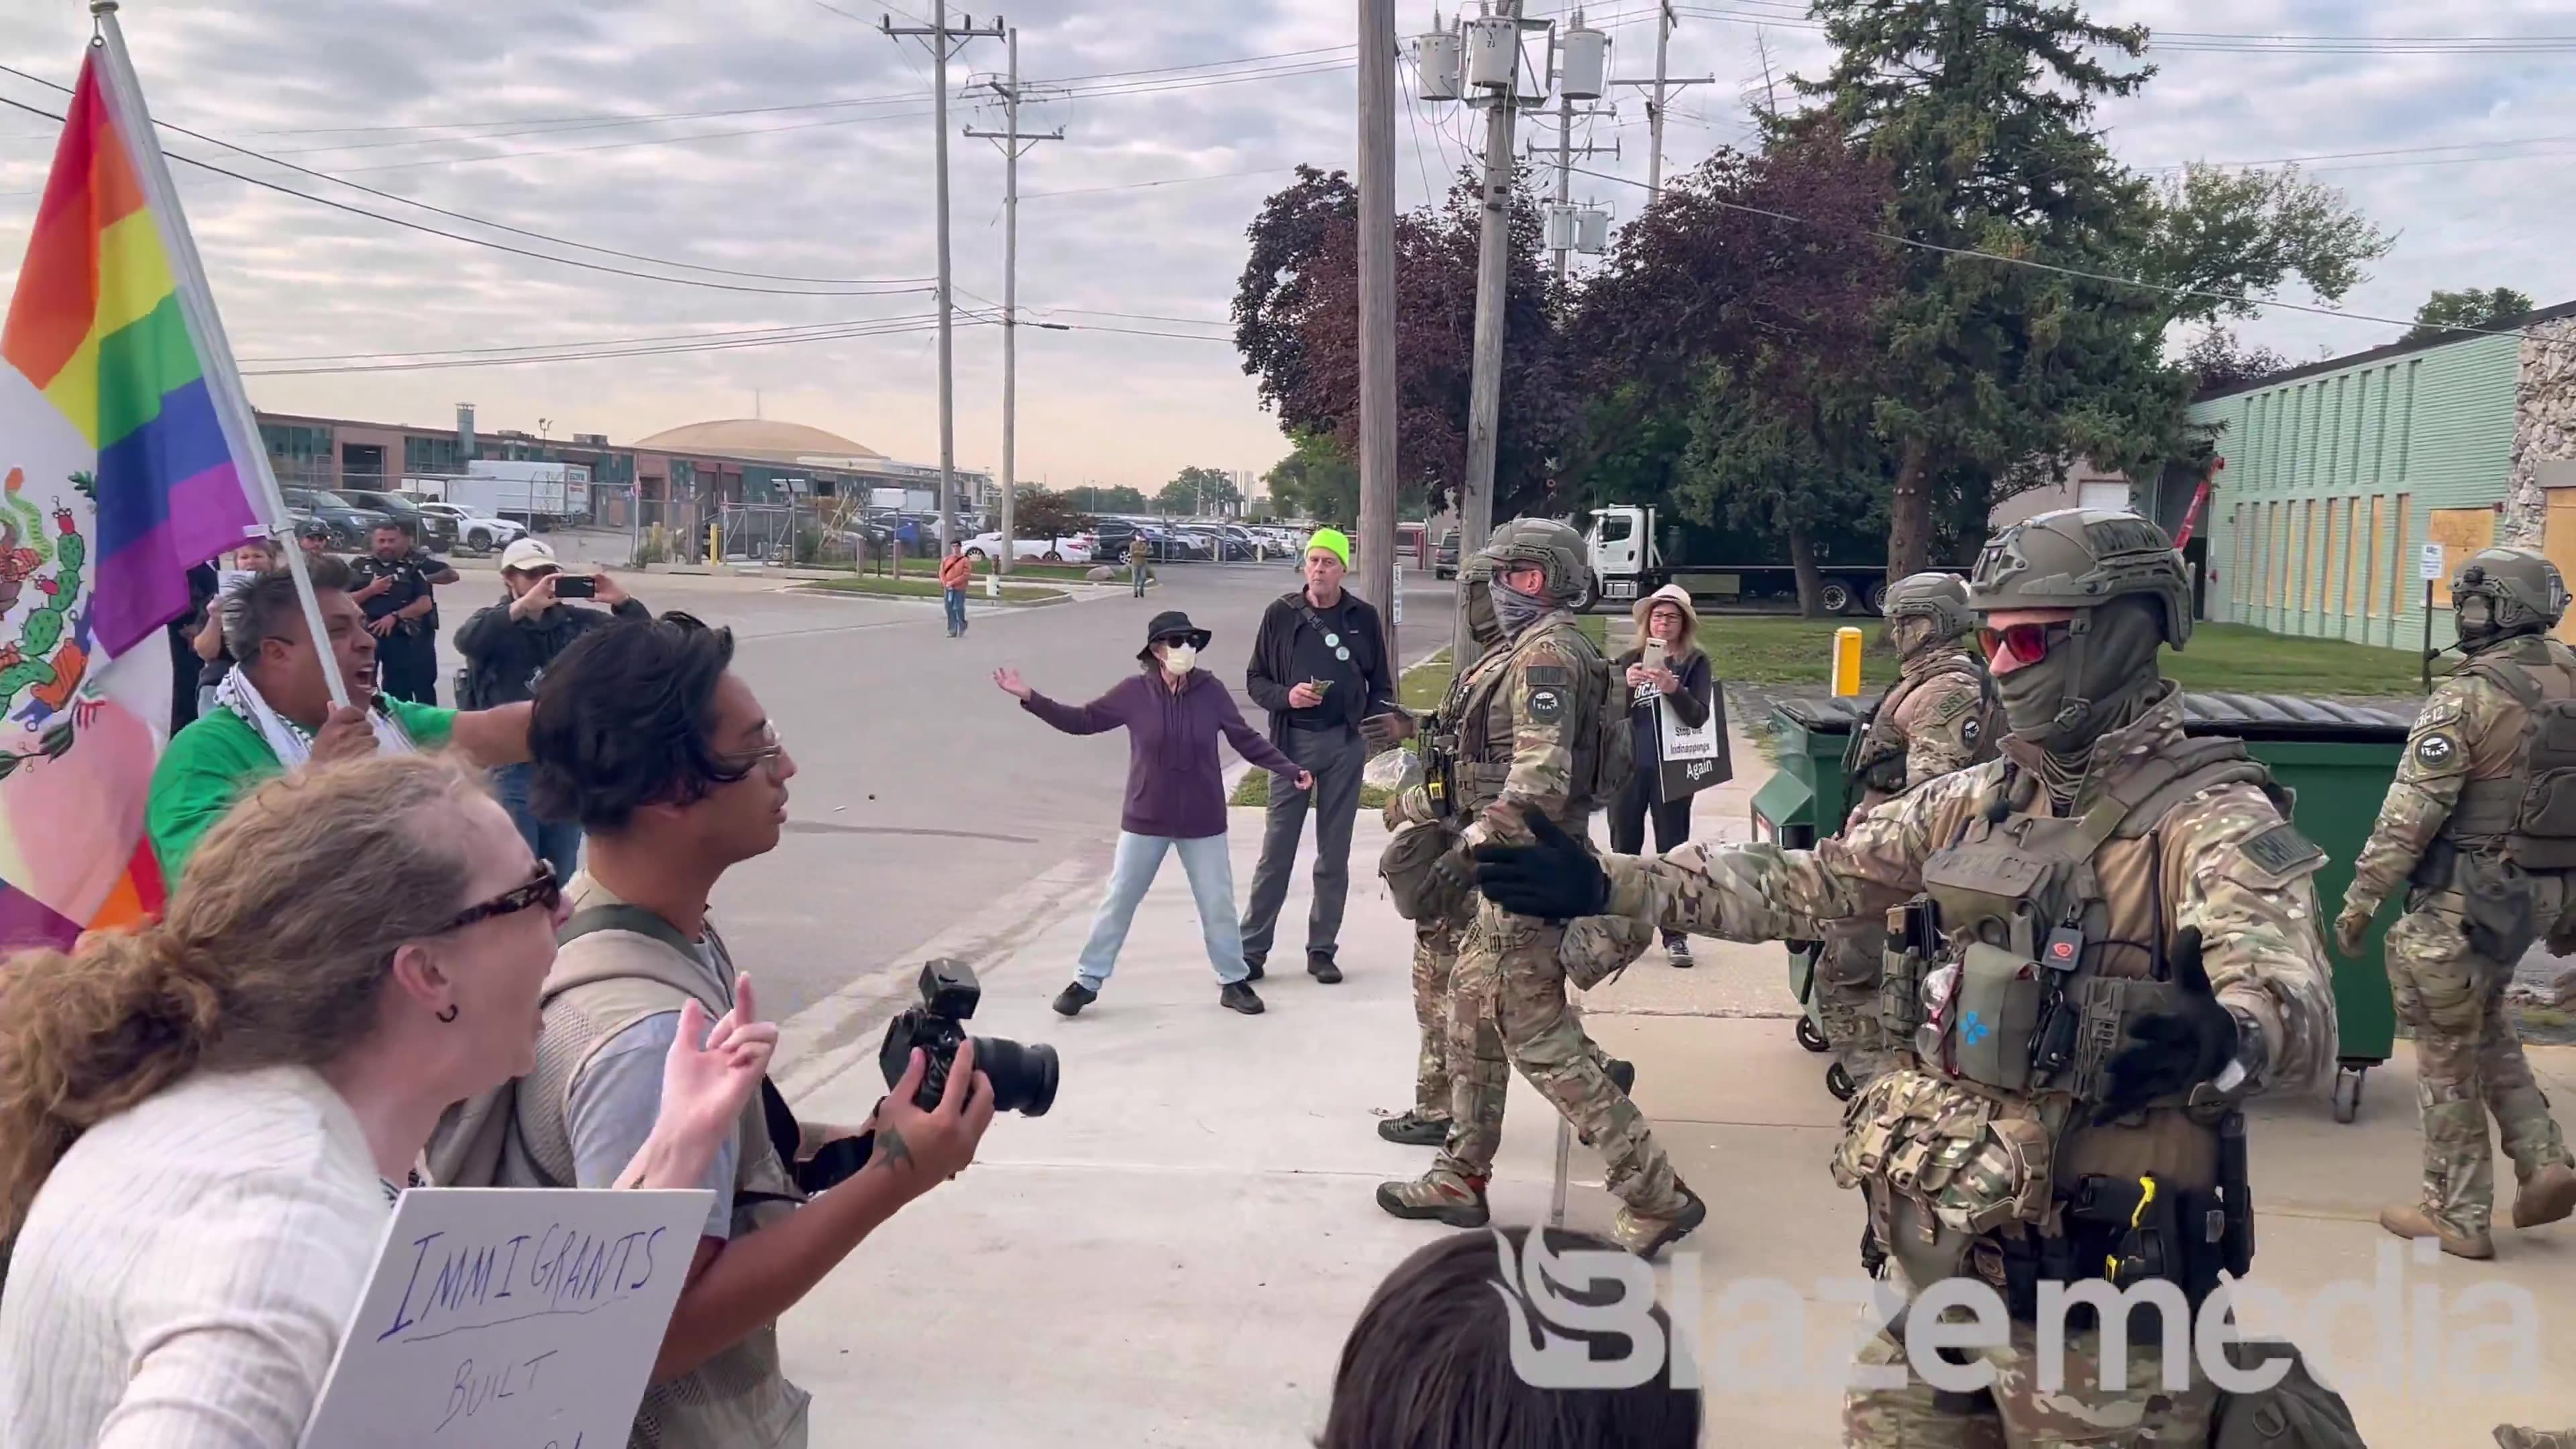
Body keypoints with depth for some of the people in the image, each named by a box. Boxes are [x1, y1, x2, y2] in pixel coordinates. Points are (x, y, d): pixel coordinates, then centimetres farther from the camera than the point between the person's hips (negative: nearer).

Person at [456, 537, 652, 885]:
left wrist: (623, 602, -15)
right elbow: (466, 640, -27)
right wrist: (523, 606, -36)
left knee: (562, 878, 15)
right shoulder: (495, 623, -4)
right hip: (511, 768, -4)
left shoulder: (575, 621, 6)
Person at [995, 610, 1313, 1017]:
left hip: (1202, 822, 0)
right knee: (1118, 901, 8)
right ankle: (1087, 981, 19)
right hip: (1146, 820, 0)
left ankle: (1233, 982, 24)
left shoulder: (1210, 691, -8)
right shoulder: (1135, 693, -9)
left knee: (1218, 903, 9)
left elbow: (1247, 740, -1)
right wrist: (1029, 697, -8)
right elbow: (1083, 720, -2)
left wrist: (1291, 769, -7)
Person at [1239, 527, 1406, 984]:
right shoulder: (1281, 613, 1)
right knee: (1277, 850, -1)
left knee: (1334, 852, 8)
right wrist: (1286, 696, -14)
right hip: (1292, 742, -1)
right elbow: (1255, 680, 5)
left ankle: (1322, 949, 17)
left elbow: (1380, 682, 12)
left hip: (1345, 744, 1)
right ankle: (1251, 948, 7)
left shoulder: (1363, 617, 5)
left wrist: (1382, 719, -8)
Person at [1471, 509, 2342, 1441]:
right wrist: (1608, 886, 3)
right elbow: (1805, 886, 11)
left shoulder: (2212, 818, -13)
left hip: (2091, 1281, -6)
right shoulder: (1977, 801, 7)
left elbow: (2301, 1023, -26)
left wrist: (2222, 1042, -49)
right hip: (1938, 1255, 7)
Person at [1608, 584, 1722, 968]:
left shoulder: (1695, 663, 0)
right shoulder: (1629, 660, 5)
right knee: (1623, 849, 8)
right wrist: (1626, 685, -20)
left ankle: (1675, 935, 7)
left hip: (1671, 771, -2)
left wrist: (1673, 688, -26)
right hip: (1628, 767, 2)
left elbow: (1698, 717, -10)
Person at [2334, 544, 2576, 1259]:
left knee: (2450, 1054, 4)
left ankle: (2459, 1217, 12)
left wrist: (2359, 901, -11)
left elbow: (2409, 815, -18)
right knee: (2486, 1020, 26)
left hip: (2469, 898, -7)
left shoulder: (2469, 697, -16)